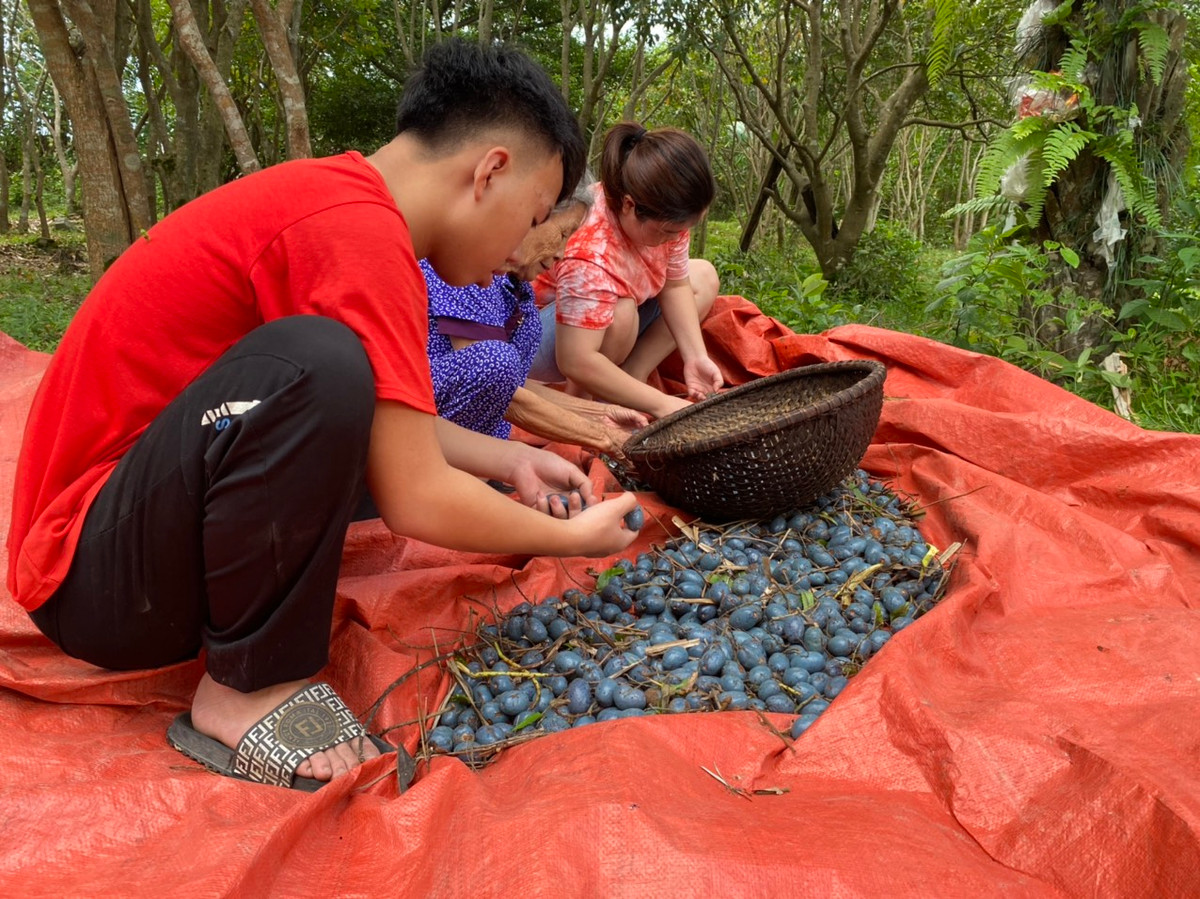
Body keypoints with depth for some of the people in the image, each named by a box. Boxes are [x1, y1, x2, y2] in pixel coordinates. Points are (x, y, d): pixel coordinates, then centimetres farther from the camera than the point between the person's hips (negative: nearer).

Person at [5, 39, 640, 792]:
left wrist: (512, 462, 8)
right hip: (93, 576, -10)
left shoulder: (326, 195, 7)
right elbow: (415, 501, -24)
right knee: (315, 367, -33)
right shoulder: (359, 228, -23)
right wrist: (573, 537, -9)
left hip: (163, 529, 10)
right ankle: (246, 690, -12)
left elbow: (384, 426, 14)